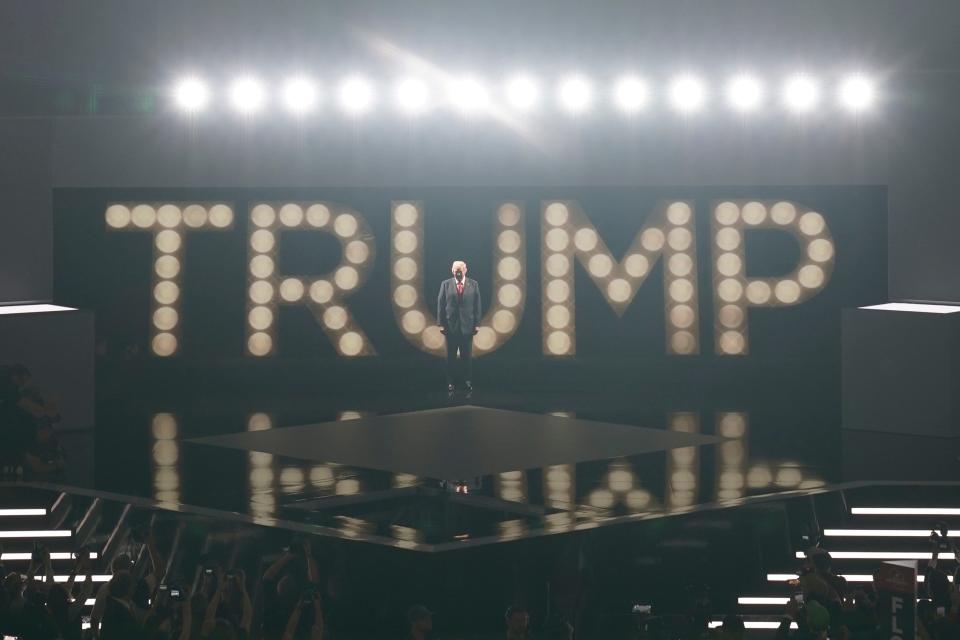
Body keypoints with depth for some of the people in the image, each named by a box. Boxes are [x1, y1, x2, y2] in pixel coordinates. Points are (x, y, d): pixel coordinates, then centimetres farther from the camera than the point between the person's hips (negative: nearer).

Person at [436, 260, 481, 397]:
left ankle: (468, 383, 12)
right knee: (451, 357, 6)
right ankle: (450, 384, 11)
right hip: (451, 325, 0)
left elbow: (477, 305, 1)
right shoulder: (446, 284, 1)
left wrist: (477, 324, -4)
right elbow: (440, 304, 0)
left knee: (467, 357, 5)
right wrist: (441, 324, -6)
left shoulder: (473, 285, 2)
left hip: (467, 326, 0)